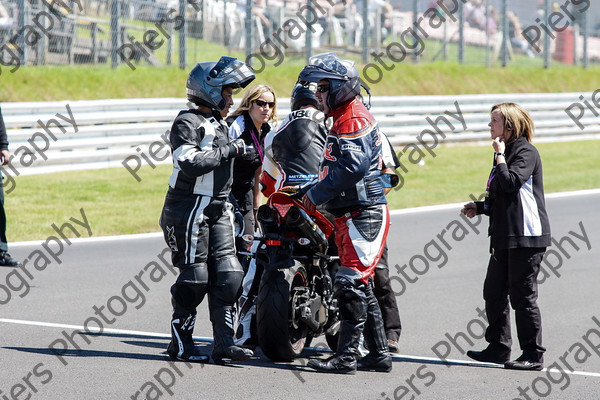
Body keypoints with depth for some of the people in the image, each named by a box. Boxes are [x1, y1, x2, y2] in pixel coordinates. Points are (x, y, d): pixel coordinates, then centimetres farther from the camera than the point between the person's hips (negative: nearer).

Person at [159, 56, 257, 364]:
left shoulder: (218, 124, 18)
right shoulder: (188, 123, -11)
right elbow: (191, 163, -26)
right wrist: (229, 150, -21)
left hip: (218, 211, 8)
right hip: (190, 209, -8)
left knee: (227, 275, -1)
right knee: (195, 277, -6)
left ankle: (224, 343, -1)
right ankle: (180, 342, 6)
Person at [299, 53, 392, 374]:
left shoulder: (354, 120, -14)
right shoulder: (344, 119, 20)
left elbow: (352, 167, -27)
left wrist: (316, 194, -18)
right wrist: (315, 194, 12)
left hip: (364, 215, -11)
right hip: (350, 216, 11)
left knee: (350, 284, -12)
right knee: (361, 287, 13)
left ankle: (347, 356, -12)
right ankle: (378, 354, 18)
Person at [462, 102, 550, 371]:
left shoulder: (526, 152, -10)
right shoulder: (506, 153, 18)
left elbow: (510, 182, -27)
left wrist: (500, 154, -15)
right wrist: (479, 207, 12)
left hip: (526, 238, -10)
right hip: (505, 237, 10)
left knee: (522, 296, -6)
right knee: (494, 293, 11)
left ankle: (533, 355, 1)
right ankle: (498, 348, 20)